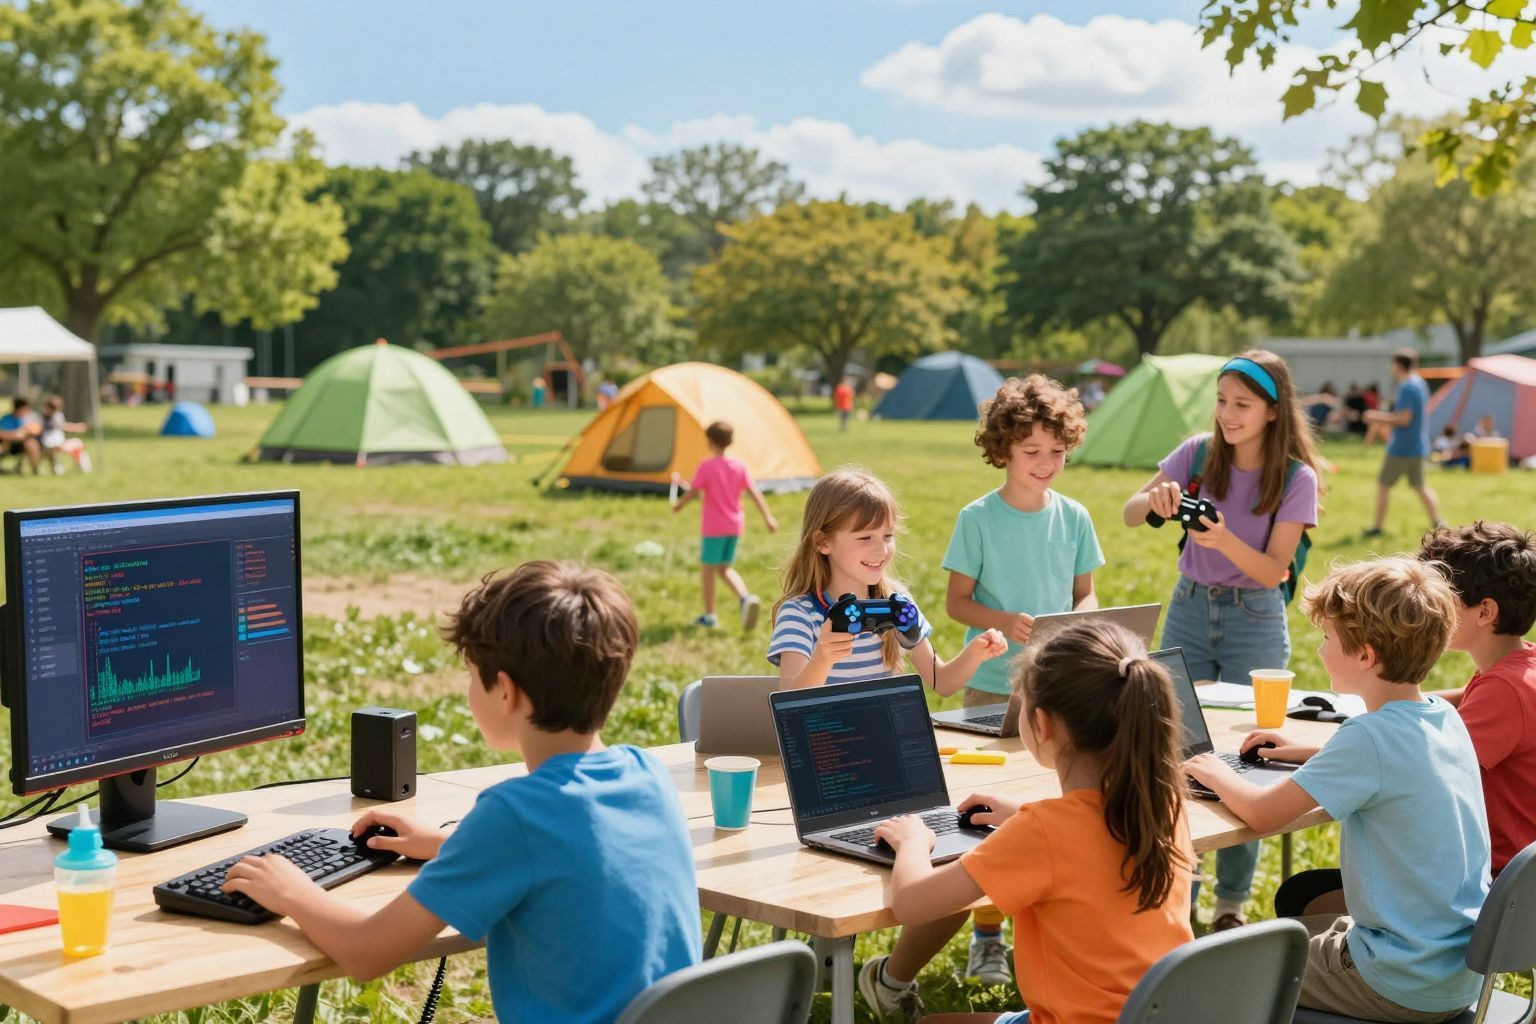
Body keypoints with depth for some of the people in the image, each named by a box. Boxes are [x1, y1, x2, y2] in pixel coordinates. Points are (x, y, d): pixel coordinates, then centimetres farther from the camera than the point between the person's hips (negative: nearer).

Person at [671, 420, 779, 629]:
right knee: (724, 568, 18)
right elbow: (754, 492, -1)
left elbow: (692, 492, -13)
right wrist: (767, 517, 1)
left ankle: (709, 616, 12)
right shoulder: (739, 466, 0)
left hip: (713, 527, -5)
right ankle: (745, 597, -7)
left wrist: (678, 505, 5)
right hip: (735, 525, 5)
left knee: (707, 568, 9)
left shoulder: (706, 466, -13)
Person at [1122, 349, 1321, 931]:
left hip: (1255, 617, -3)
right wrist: (1156, 500, -25)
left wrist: (1224, 540, -34)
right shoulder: (1199, 453, -3)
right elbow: (1130, 514, -2)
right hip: (1190, 607, 3)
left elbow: (1273, 571, -16)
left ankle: (1232, 902, 16)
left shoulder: (1296, 478, -11)